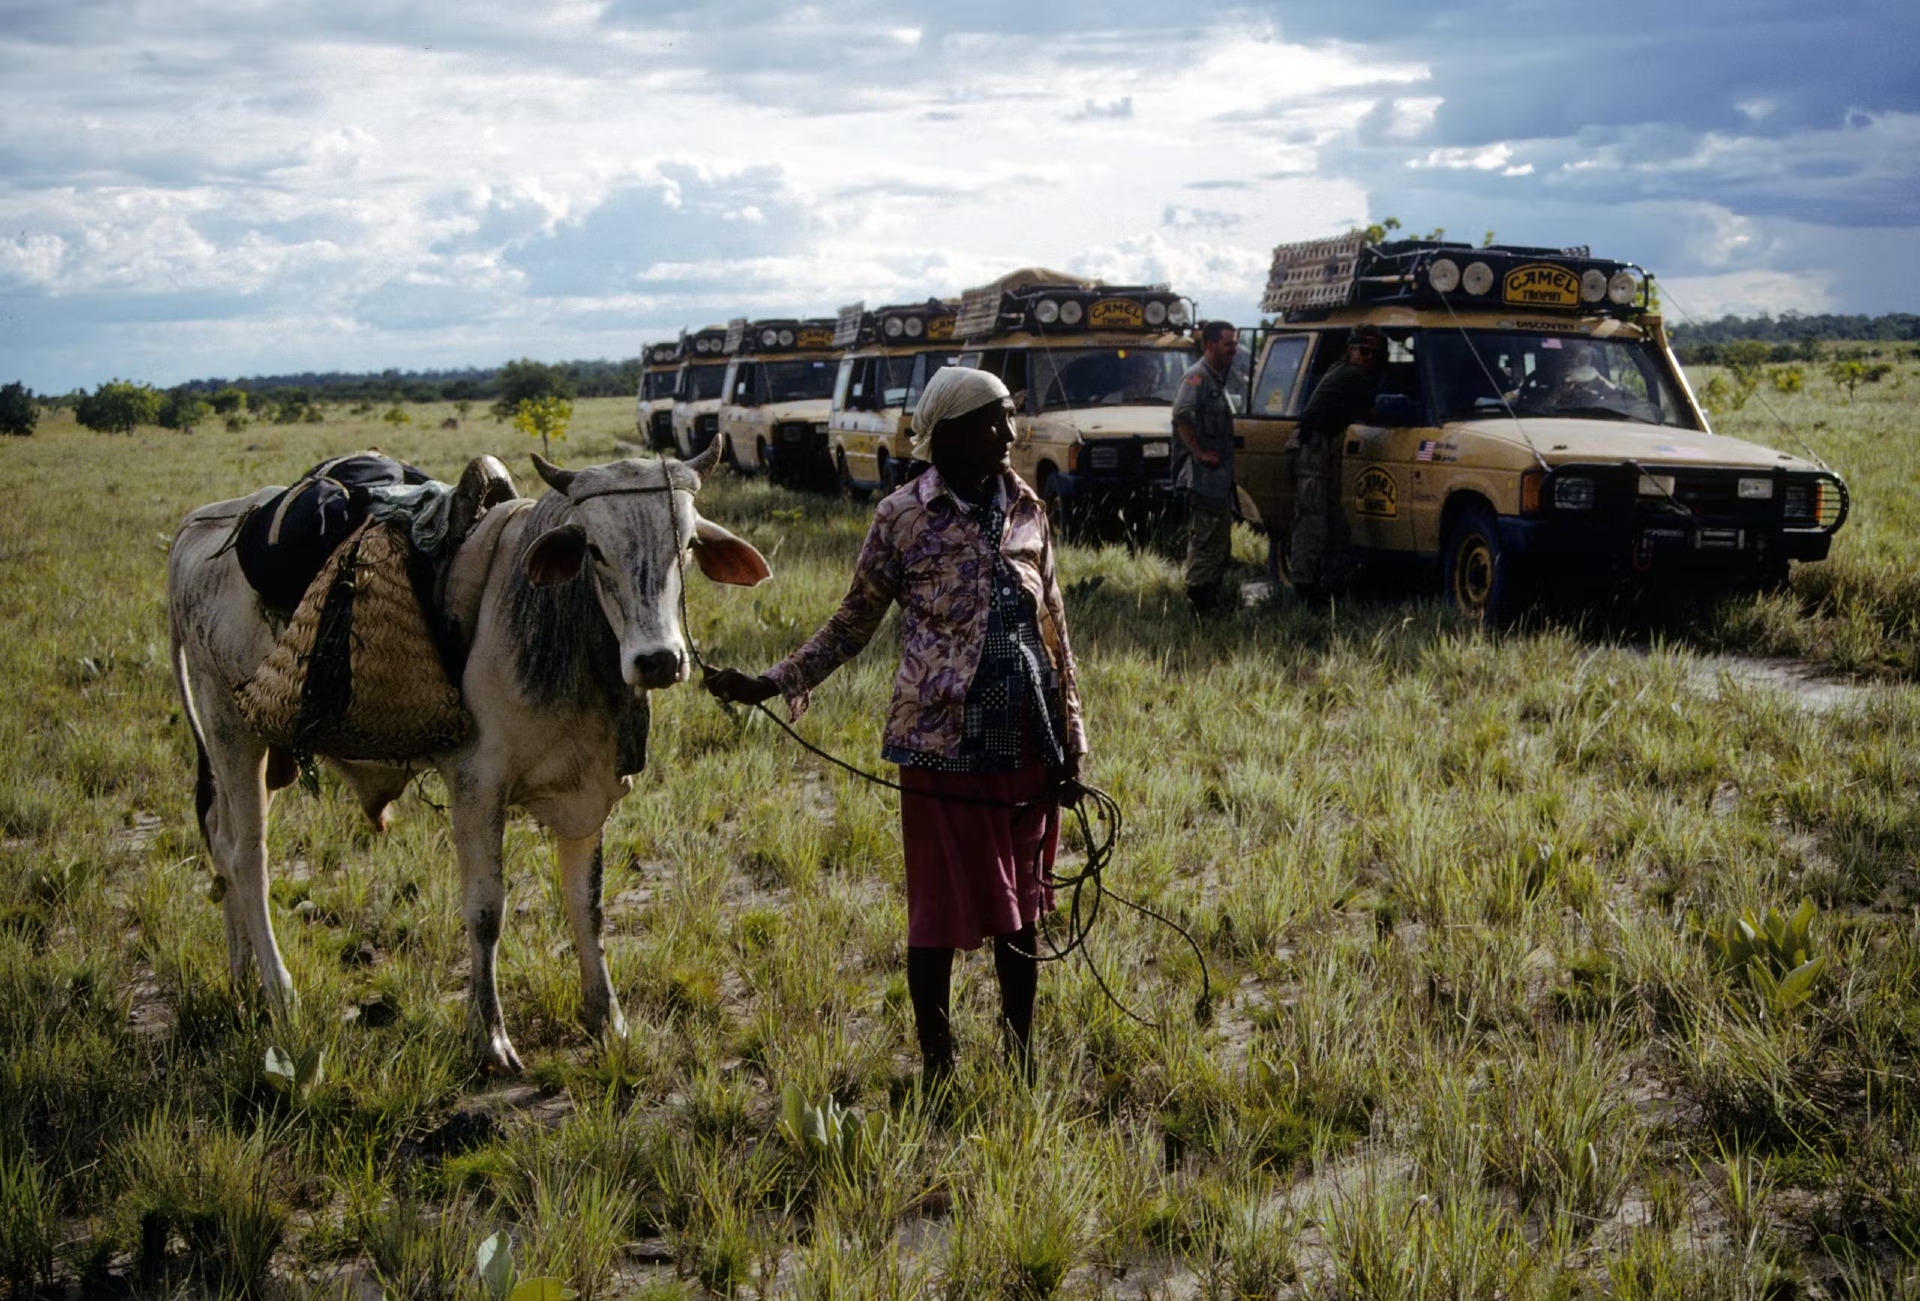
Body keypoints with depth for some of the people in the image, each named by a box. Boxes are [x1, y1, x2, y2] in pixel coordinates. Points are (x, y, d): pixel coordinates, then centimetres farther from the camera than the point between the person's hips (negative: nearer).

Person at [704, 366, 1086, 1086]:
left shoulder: (1026, 508, 7)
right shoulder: (904, 516, -5)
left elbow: (1054, 629, 12)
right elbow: (854, 623, 2)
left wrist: (1071, 742, 11)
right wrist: (771, 683, -9)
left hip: (1028, 743, 4)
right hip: (945, 745, -4)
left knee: (1020, 907, 12)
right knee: (941, 911, 2)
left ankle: (1023, 1063, 26)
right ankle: (937, 1069, 18)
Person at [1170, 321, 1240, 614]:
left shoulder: (1218, 378, 17)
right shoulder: (1196, 377, -13)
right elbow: (1181, 417, -27)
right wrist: (1199, 453, -24)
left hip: (1221, 476, 10)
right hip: (1204, 476, -10)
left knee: (1220, 542, 15)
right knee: (1204, 538, -8)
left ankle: (1211, 599, 22)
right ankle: (1197, 599, -4)